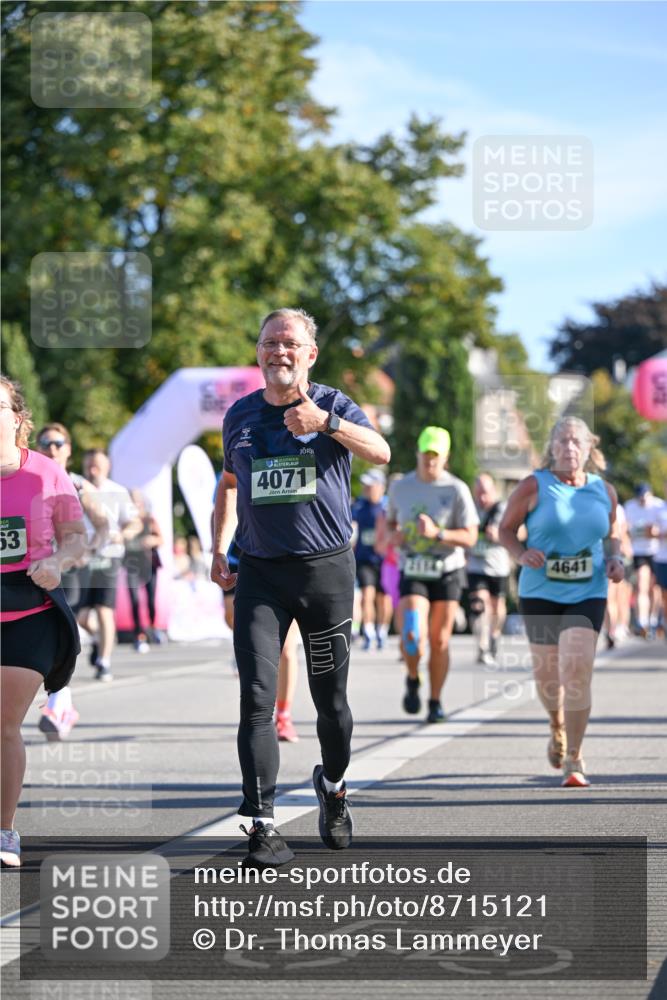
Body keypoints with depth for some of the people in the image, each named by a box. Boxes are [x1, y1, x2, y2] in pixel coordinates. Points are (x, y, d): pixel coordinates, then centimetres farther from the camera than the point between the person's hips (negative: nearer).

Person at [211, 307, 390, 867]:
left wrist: (325, 423, -38)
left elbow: (381, 453, -21)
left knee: (331, 698, 8)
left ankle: (333, 786, 37)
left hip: (326, 568, -1)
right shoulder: (240, 416, 9)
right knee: (257, 698, -12)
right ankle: (262, 826, -12)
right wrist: (219, 549, 15)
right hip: (260, 573, 1)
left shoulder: (333, 406, -1)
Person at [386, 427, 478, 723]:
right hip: (412, 573, 1)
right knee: (412, 636, -18)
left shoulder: (457, 490, -7)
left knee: (439, 641, 3)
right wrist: (392, 535, -3)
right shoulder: (400, 487, 4)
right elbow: (391, 520, 21)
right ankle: (413, 680, 13)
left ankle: (435, 702, 18)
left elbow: (470, 537, -10)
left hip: (447, 572, -1)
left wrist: (436, 533, -25)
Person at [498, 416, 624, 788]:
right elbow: (506, 529, 3)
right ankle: (558, 729, 43)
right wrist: (521, 554, -16)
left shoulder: (604, 491, 5)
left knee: (577, 670, -16)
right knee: (547, 673, 9)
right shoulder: (534, 487, -4)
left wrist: (615, 559, 0)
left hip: (588, 594, 0)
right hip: (540, 593, 0)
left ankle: (574, 758, -7)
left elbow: (614, 532, 20)